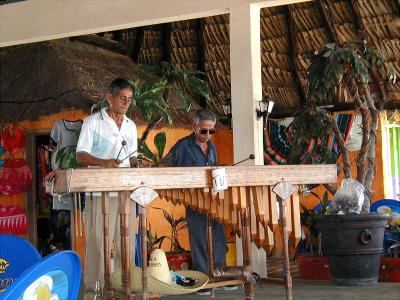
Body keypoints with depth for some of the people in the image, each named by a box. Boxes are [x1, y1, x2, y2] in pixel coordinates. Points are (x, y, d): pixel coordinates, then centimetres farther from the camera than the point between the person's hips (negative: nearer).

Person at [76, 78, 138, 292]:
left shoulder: (131, 126, 16)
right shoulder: (93, 122, -1)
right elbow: (80, 155, -5)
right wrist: (103, 162, -22)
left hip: (127, 190, 5)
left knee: (127, 242, 7)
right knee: (99, 241, -5)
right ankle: (94, 286, 2)